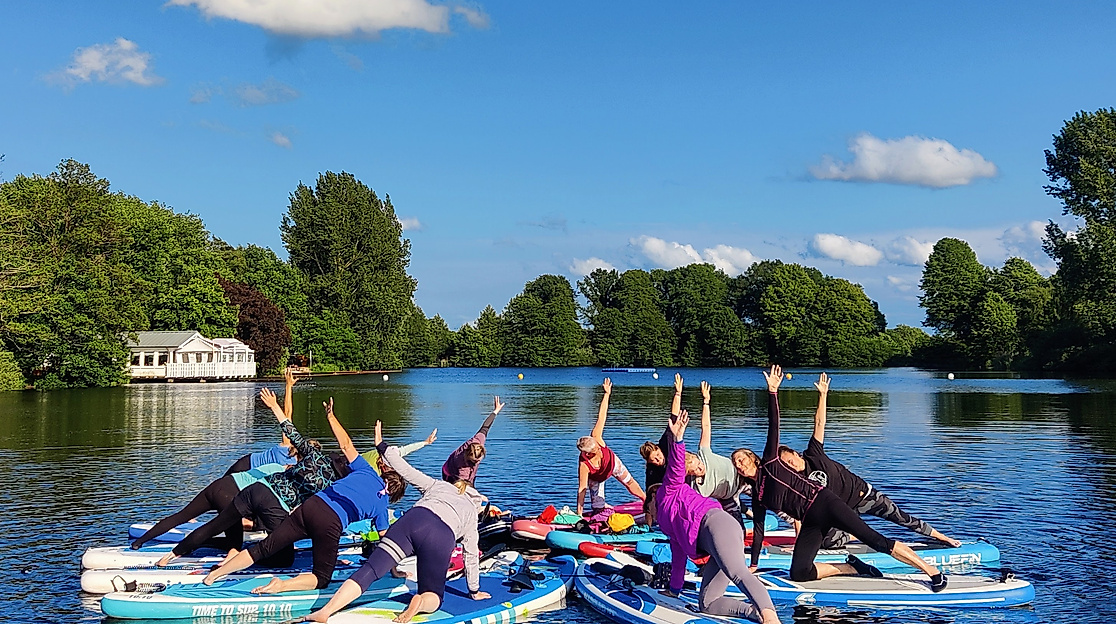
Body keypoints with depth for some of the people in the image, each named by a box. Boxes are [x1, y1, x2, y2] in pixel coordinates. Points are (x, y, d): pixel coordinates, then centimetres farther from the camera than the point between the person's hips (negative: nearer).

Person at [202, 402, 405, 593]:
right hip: (332, 523, -4)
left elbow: (346, 445, 21)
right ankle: (282, 584, -13)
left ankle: (216, 573, 10)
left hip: (311, 506, 4)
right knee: (322, 577, 12)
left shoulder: (367, 472, 21)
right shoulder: (382, 507, 15)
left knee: (265, 547, 13)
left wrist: (331, 416, 31)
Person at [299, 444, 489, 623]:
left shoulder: (438, 485, 37)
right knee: (434, 597, 13)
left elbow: (406, 471, 27)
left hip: (413, 519, 1)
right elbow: (471, 556, 36)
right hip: (442, 538, -1)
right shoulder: (472, 512, 35)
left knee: (370, 570, -6)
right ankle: (420, 603, -24)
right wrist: (474, 590, 46)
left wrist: (383, 448, 40)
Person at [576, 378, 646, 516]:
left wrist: (607, 393, -36)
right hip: (596, 478, -3)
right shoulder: (584, 465, -44)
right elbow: (582, 489, -40)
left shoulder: (595, 439, -38)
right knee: (598, 510, -4)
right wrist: (579, 513, -40)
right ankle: (605, 506, 32)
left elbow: (601, 416, -35)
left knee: (630, 482, 20)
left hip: (613, 463, 3)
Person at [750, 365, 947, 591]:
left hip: (822, 502, -5)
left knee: (877, 541, -13)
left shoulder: (770, 462, 6)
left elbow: (773, 426, -4)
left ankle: (933, 571, -8)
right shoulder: (757, 497, 17)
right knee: (798, 573, -14)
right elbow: (758, 532, 20)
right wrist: (753, 566, 17)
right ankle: (852, 567, 3)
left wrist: (773, 392, -14)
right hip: (811, 522, 5)